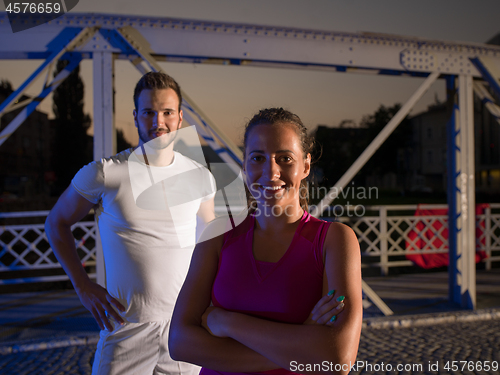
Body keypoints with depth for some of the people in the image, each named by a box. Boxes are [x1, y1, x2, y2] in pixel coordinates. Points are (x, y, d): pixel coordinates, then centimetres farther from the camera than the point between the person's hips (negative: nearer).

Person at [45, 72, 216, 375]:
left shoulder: (200, 176, -1)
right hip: (127, 327, -2)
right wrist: (84, 287, -3)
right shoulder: (104, 173, -10)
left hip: (185, 324, 3)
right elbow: (57, 223, 5)